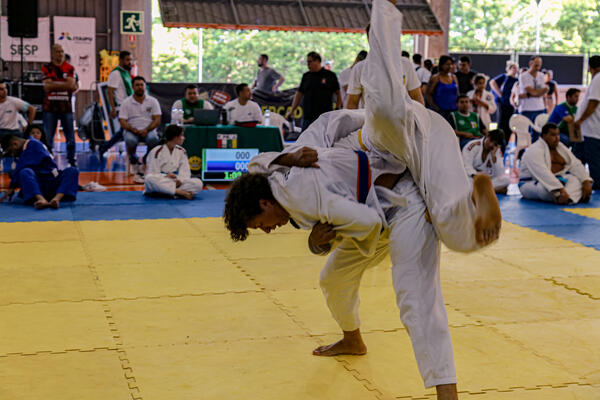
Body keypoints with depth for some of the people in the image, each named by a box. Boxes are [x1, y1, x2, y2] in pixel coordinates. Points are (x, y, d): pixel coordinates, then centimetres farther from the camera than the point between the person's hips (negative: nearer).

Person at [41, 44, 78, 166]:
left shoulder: (69, 68, 8)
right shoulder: (46, 68, 4)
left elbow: (72, 85, -4)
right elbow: (47, 87, -9)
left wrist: (55, 85, -11)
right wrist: (65, 84, -10)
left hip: (66, 107, 1)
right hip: (50, 107, -1)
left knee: (70, 136, 3)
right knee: (48, 137, 1)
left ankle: (71, 159, 12)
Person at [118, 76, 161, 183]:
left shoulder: (153, 101, 6)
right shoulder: (126, 103, 4)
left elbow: (157, 120, -1)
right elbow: (122, 121, -2)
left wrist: (146, 130, -18)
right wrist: (133, 130, -22)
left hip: (148, 130, 0)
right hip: (132, 131, 0)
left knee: (153, 139, -34)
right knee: (130, 140, -36)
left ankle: (143, 169, -23)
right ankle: (136, 165, -18)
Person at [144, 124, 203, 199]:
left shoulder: (181, 151, 9)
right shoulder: (156, 152, -6)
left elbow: (185, 171, 5)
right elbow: (152, 174, -9)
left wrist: (180, 180, -18)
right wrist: (166, 176, -27)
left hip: (175, 182, 4)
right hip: (160, 183, -4)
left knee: (198, 183, -20)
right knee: (149, 179, -39)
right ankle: (181, 192, -35)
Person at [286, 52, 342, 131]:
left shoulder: (330, 75, 3)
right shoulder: (306, 76, 13)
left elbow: (338, 93, 4)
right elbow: (299, 93, 15)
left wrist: (338, 110, -4)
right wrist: (292, 110, 8)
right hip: (307, 117, 3)